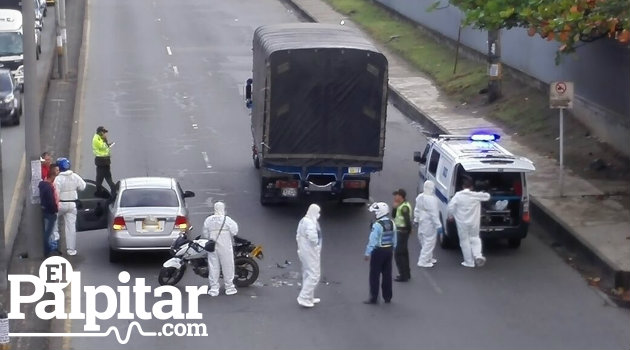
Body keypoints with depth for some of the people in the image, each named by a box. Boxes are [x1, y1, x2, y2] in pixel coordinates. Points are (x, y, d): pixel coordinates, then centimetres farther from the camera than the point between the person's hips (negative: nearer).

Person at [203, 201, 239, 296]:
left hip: (212, 247, 3)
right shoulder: (227, 220, -11)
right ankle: (229, 287, 15)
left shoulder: (208, 220, 0)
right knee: (227, 267, 8)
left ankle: (214, 289, 8)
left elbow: (205, 234, 5)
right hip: (225, 247, -3)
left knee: (213, 267, 8)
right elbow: (234, 231, -7)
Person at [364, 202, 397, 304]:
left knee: (374, 275, 2)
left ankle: (373, 298, 4)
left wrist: (368, 253, -13)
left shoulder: (377, 225, -19)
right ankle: (387, 297, 18)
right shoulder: (391, 223, 2)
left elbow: (372, 240, -19)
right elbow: (394, 239, 8)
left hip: (378, 251, -7)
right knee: (387, 274, 13)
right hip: (389, 250, 7)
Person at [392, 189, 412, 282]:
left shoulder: (404, 207, -21)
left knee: (398, 254, -7)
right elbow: (393, 215, 12)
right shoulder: (400, 206, 11)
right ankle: (406, 273, 29)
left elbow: (407, 219, -26)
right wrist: (395, 207, -3)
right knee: (403, 253, 19)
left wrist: (408, 230, -16)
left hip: (402, 231, -10)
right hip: (400, 231, 10)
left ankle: (403, 275, -4)